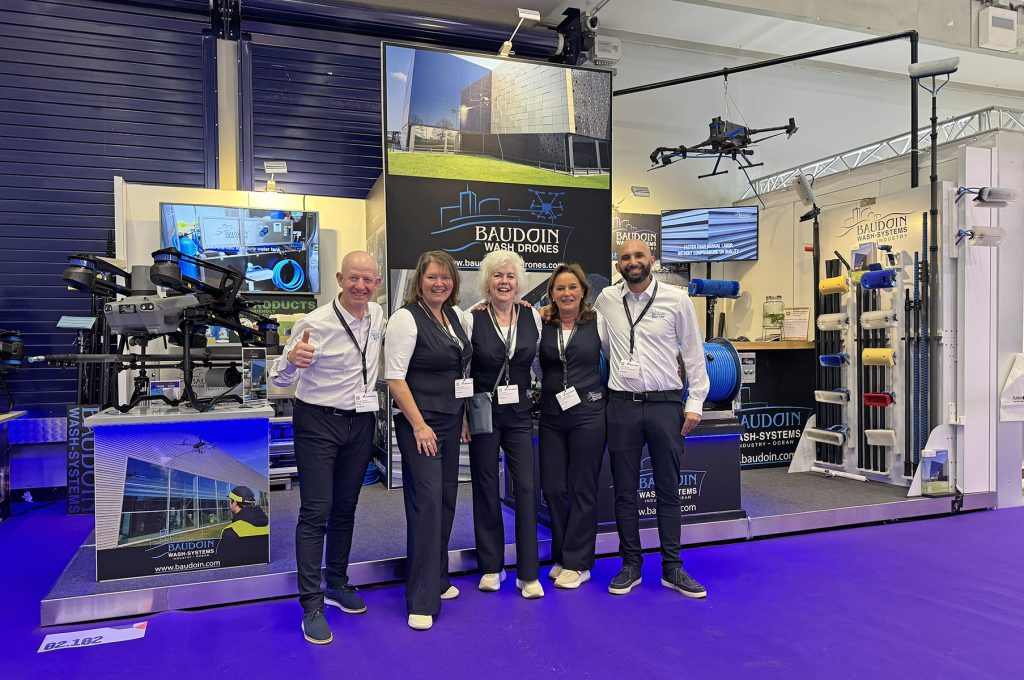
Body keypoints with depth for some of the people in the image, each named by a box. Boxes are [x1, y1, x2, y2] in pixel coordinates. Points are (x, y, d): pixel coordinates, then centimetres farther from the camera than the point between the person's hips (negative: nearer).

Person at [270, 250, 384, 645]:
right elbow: (280, 379, -13)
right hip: (318, 423, -5)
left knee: (345, 508, 16)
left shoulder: (378, 316, 1)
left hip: (361, 423, 5)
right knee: (315, 512, -5)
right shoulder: (315, 324, -16)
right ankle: (311, 605, 4)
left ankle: (337, 585, 32)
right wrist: (292, 360, -34)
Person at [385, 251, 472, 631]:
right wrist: (419, 425, -18)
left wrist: (463, 415, 14)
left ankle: (437, 579, 27)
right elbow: (394, 377, -16)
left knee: (446, 498, 12)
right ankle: (422, 600, -1)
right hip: (420, 423, -8)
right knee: (427, 500, -9)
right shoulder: (406, 318, -11)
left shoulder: (455, 315, 11)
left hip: (451, 421, 8)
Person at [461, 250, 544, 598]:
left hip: (519, 413, 2)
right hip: (483, 413, -1)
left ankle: (528, 573, 8)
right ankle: (491, 567, 23)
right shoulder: (471, 319, -6)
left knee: (527, 488, -4)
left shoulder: (533, 317, 1)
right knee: (486, 488, 7)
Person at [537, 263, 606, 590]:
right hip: (551, 416, 3)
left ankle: (577, 563, 18)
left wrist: (608, 400, 3)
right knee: (552, 488, 6)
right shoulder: (540, 324, 4)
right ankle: (562, 557, 26)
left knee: (582, 489, 4)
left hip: (588, 413, -2)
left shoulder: (597, 323, -1)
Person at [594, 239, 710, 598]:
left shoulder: (677, 299, -1)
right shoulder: (606, 299, 4)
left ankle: (672, 568, 20)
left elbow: (694, 353, 3)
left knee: (668, 490, 8)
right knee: (624, 490, 8)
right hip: (622, 405, 2)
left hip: (665, 404, -1)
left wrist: (695, 403, 0)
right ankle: (631, 566, 22)